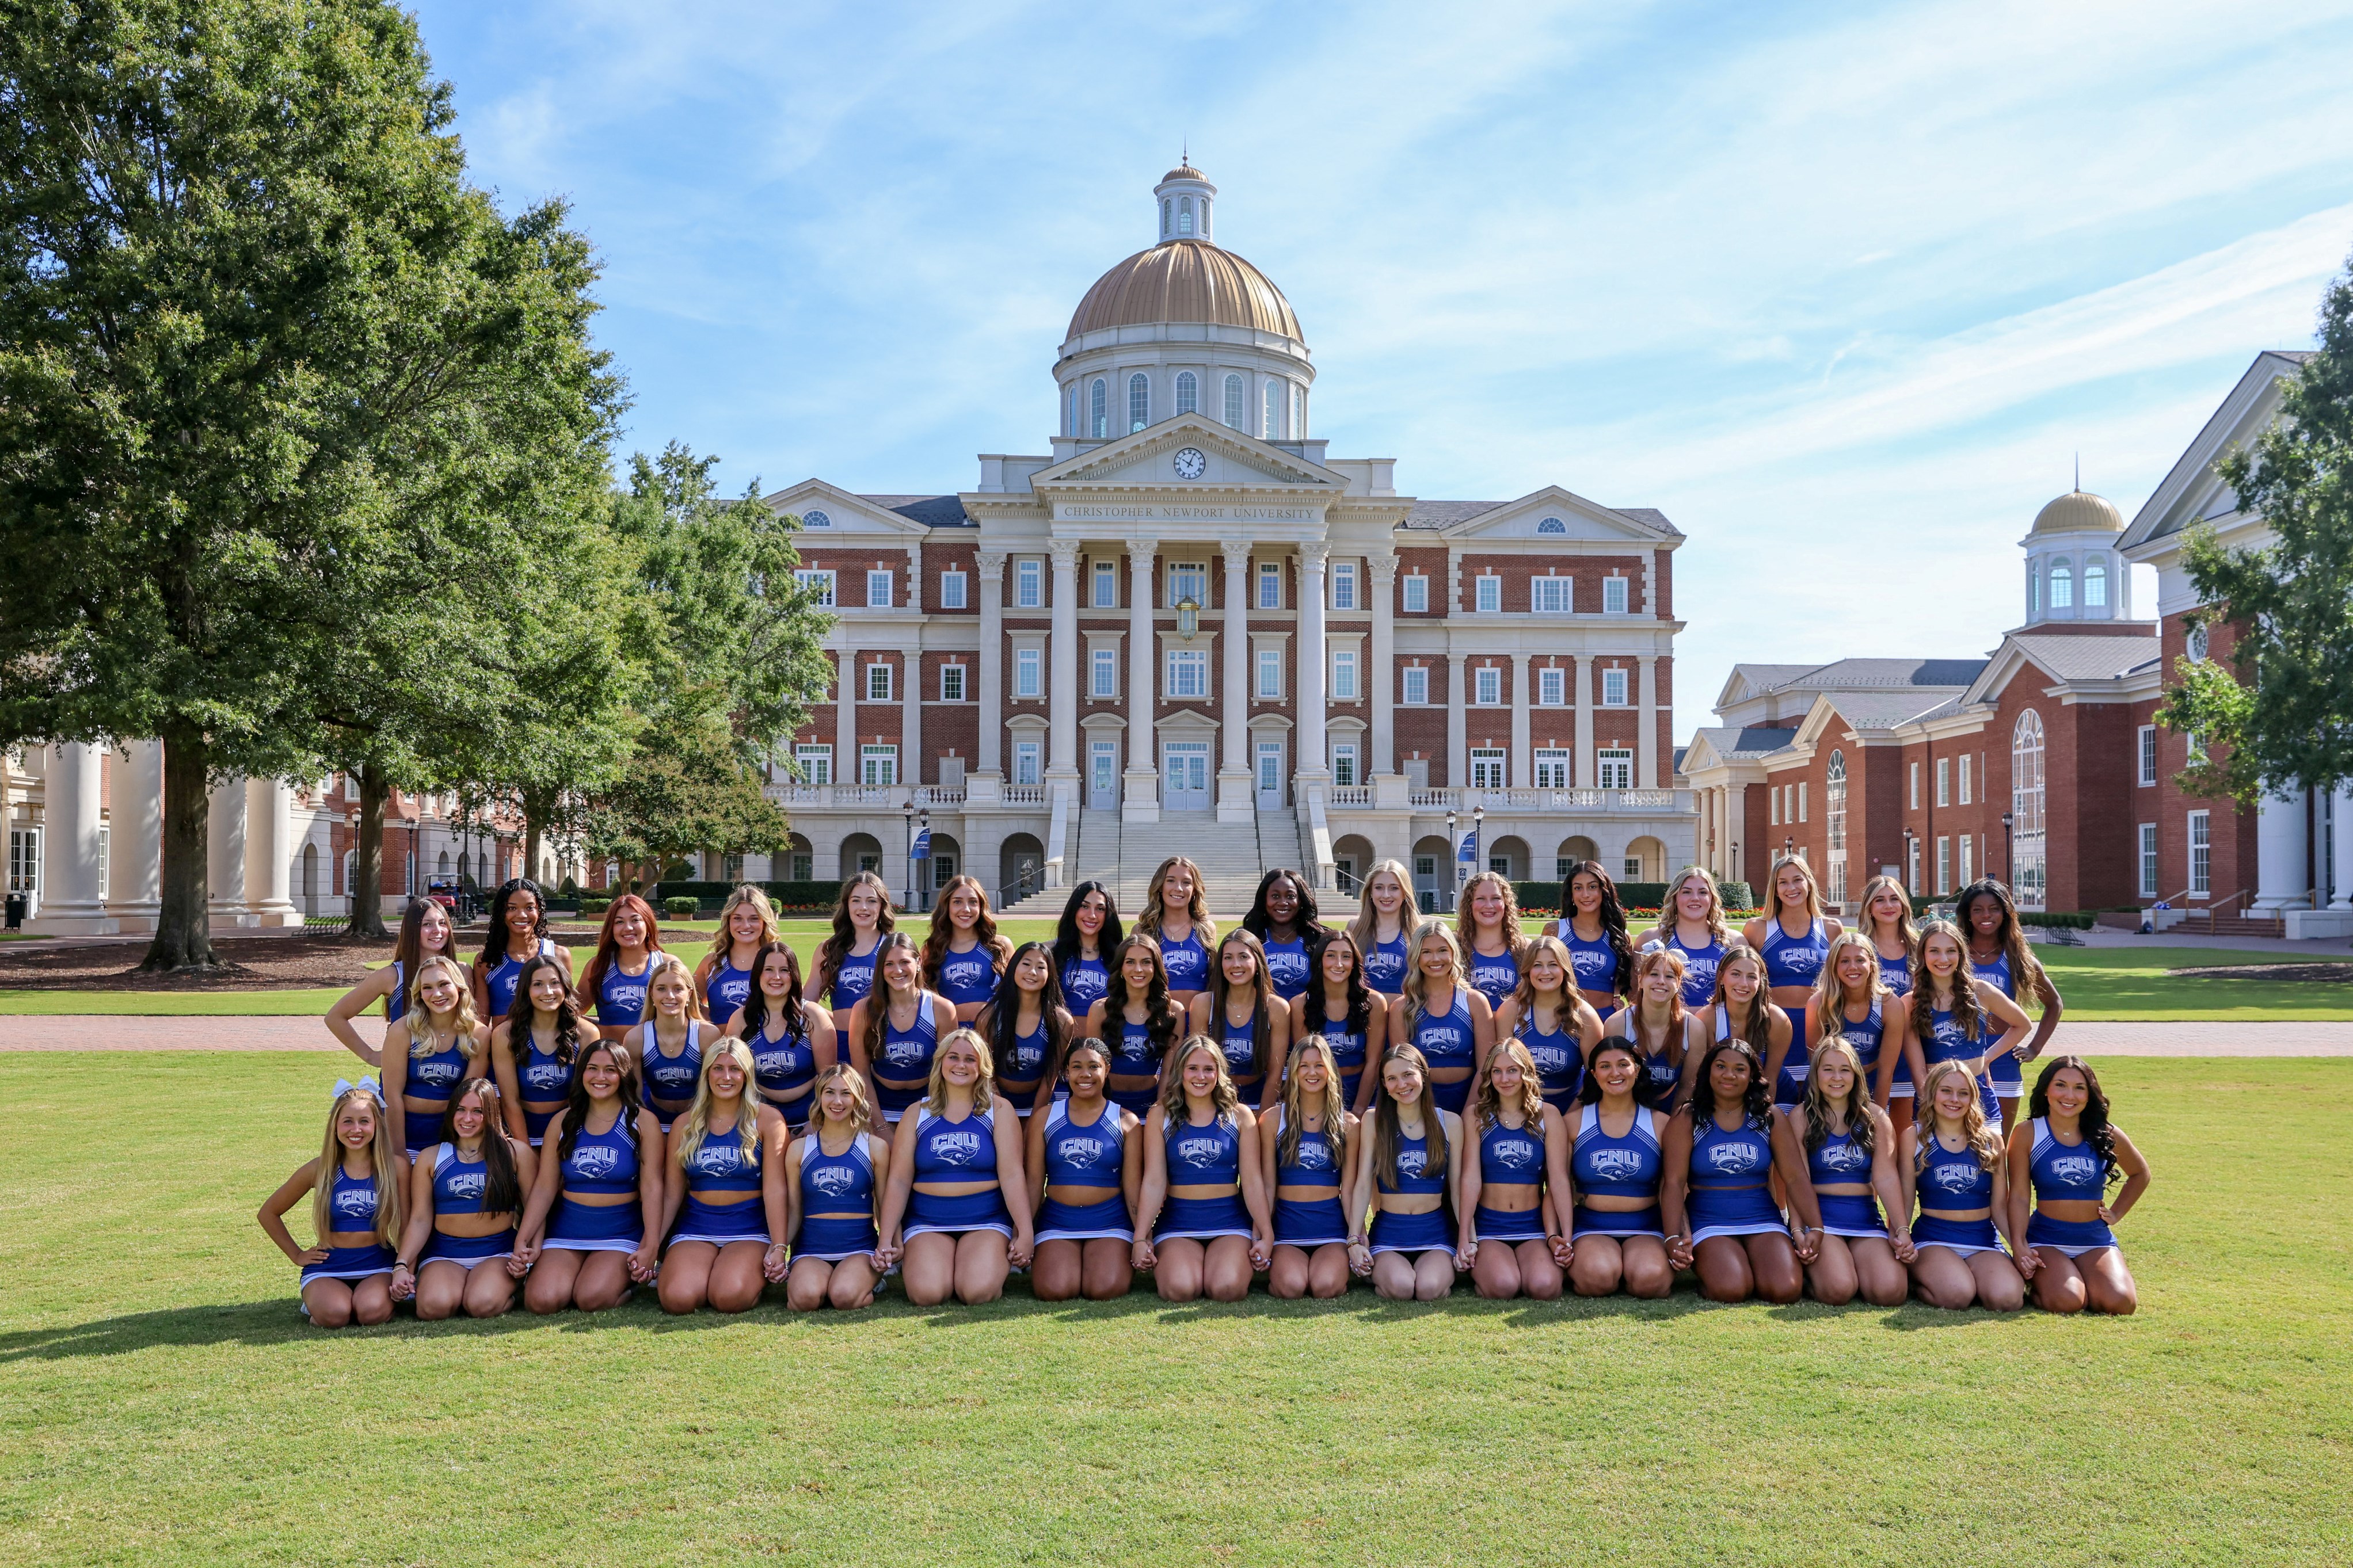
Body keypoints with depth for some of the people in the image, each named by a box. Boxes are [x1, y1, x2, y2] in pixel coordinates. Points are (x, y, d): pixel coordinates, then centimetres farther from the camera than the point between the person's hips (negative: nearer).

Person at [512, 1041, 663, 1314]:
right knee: (542, 1301, -22)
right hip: (565, 1231, 2)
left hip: (620, 1233, -2)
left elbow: (651, 1188, -7)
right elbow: (544, 1188, 4)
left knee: (592, 1299, -27)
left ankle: (624, 1281, 6)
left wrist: (651, 1247, -17)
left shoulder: (643, 1121, -1)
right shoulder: (563, 1122, 6)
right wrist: (522, 1242, -7)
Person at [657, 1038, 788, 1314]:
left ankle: (757, 1275, 4)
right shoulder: (685, 1124, 10)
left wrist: (778, 1247, -11)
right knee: (678, 1298, -26)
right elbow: (671, 1193, 11)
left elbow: (774, 1188, -5)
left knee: (730, 1297, -31)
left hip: (749, 1230, -2)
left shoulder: (766, 1120, 1)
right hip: (695, 1228, 3)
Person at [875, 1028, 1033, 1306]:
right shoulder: (917, 1113, 9)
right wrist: (887, 1240, -4)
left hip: (986, 1221, -1)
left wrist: (1025, 1234, -11)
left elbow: (1012, 1176, -3)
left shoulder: (998, 1109, 5)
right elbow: (899, 1181, 4)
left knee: (978, 1292, -27)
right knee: (927, 1293, -26)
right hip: (927, 1222, 1)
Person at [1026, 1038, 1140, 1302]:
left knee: (1104, 1289, -25)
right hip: (1057, 1221, 1)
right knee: (1055, 1290, -25)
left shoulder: (1125, 1122, 5)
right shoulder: (1045, 1117, 8)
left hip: (1110, 1222, 0)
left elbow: (1133, 1188, 4)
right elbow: (1034, 1181, 7)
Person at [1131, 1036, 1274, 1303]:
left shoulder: (1239, 1115, 6)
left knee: (1227, 1289, -27)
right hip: (1177, 1223, 0)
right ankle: (1162, 1265, 8)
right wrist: (1140, 1239, -7)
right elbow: (1153, 1182, 0)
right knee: (1180, 1290, -28)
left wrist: (1267, 1235, -3)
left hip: (1230, 1222, 0)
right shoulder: (1161, 1116, 5)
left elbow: (1253, 1181, 3)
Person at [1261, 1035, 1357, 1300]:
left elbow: (1348, 1189, 8)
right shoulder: (1274, 1120, 4)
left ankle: (1342, 1267, 9)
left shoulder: (1348, 1124, 7)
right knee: (1291, 1287, -28)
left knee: (1326, 1288, -26)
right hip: (1287, 1226, -1)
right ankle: (1274, 1268, 7)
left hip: (1332, 1228, 1)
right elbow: (1267, 1186, 5)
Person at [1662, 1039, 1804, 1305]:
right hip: (1710, 1223, -2)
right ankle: (1706, 1268, 5)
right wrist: (1674, 1238, -18)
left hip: (1763, 1221, 2)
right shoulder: (1687, 1119, 0)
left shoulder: (1768, 1117, 6)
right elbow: (1674, 1183, -6)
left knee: (1784, 1291, -24)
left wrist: (1813, 1230, -10)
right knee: (1731, 1290, -29)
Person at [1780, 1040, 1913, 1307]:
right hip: (1818, 1217, -3)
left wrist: (1902, 1230, -12)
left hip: (1866, 1220, 3)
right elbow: (1797, 1179, -5)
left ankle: (1857, 1265, 10)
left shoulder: (1875, 1117, 9)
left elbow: (1886, 1178, -1)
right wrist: (1798, 1231, -17)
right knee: (1838, 1290, -28)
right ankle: (1812, 1268, 7)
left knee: (1891, 1292, -23)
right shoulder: (1801, 1116, 2)